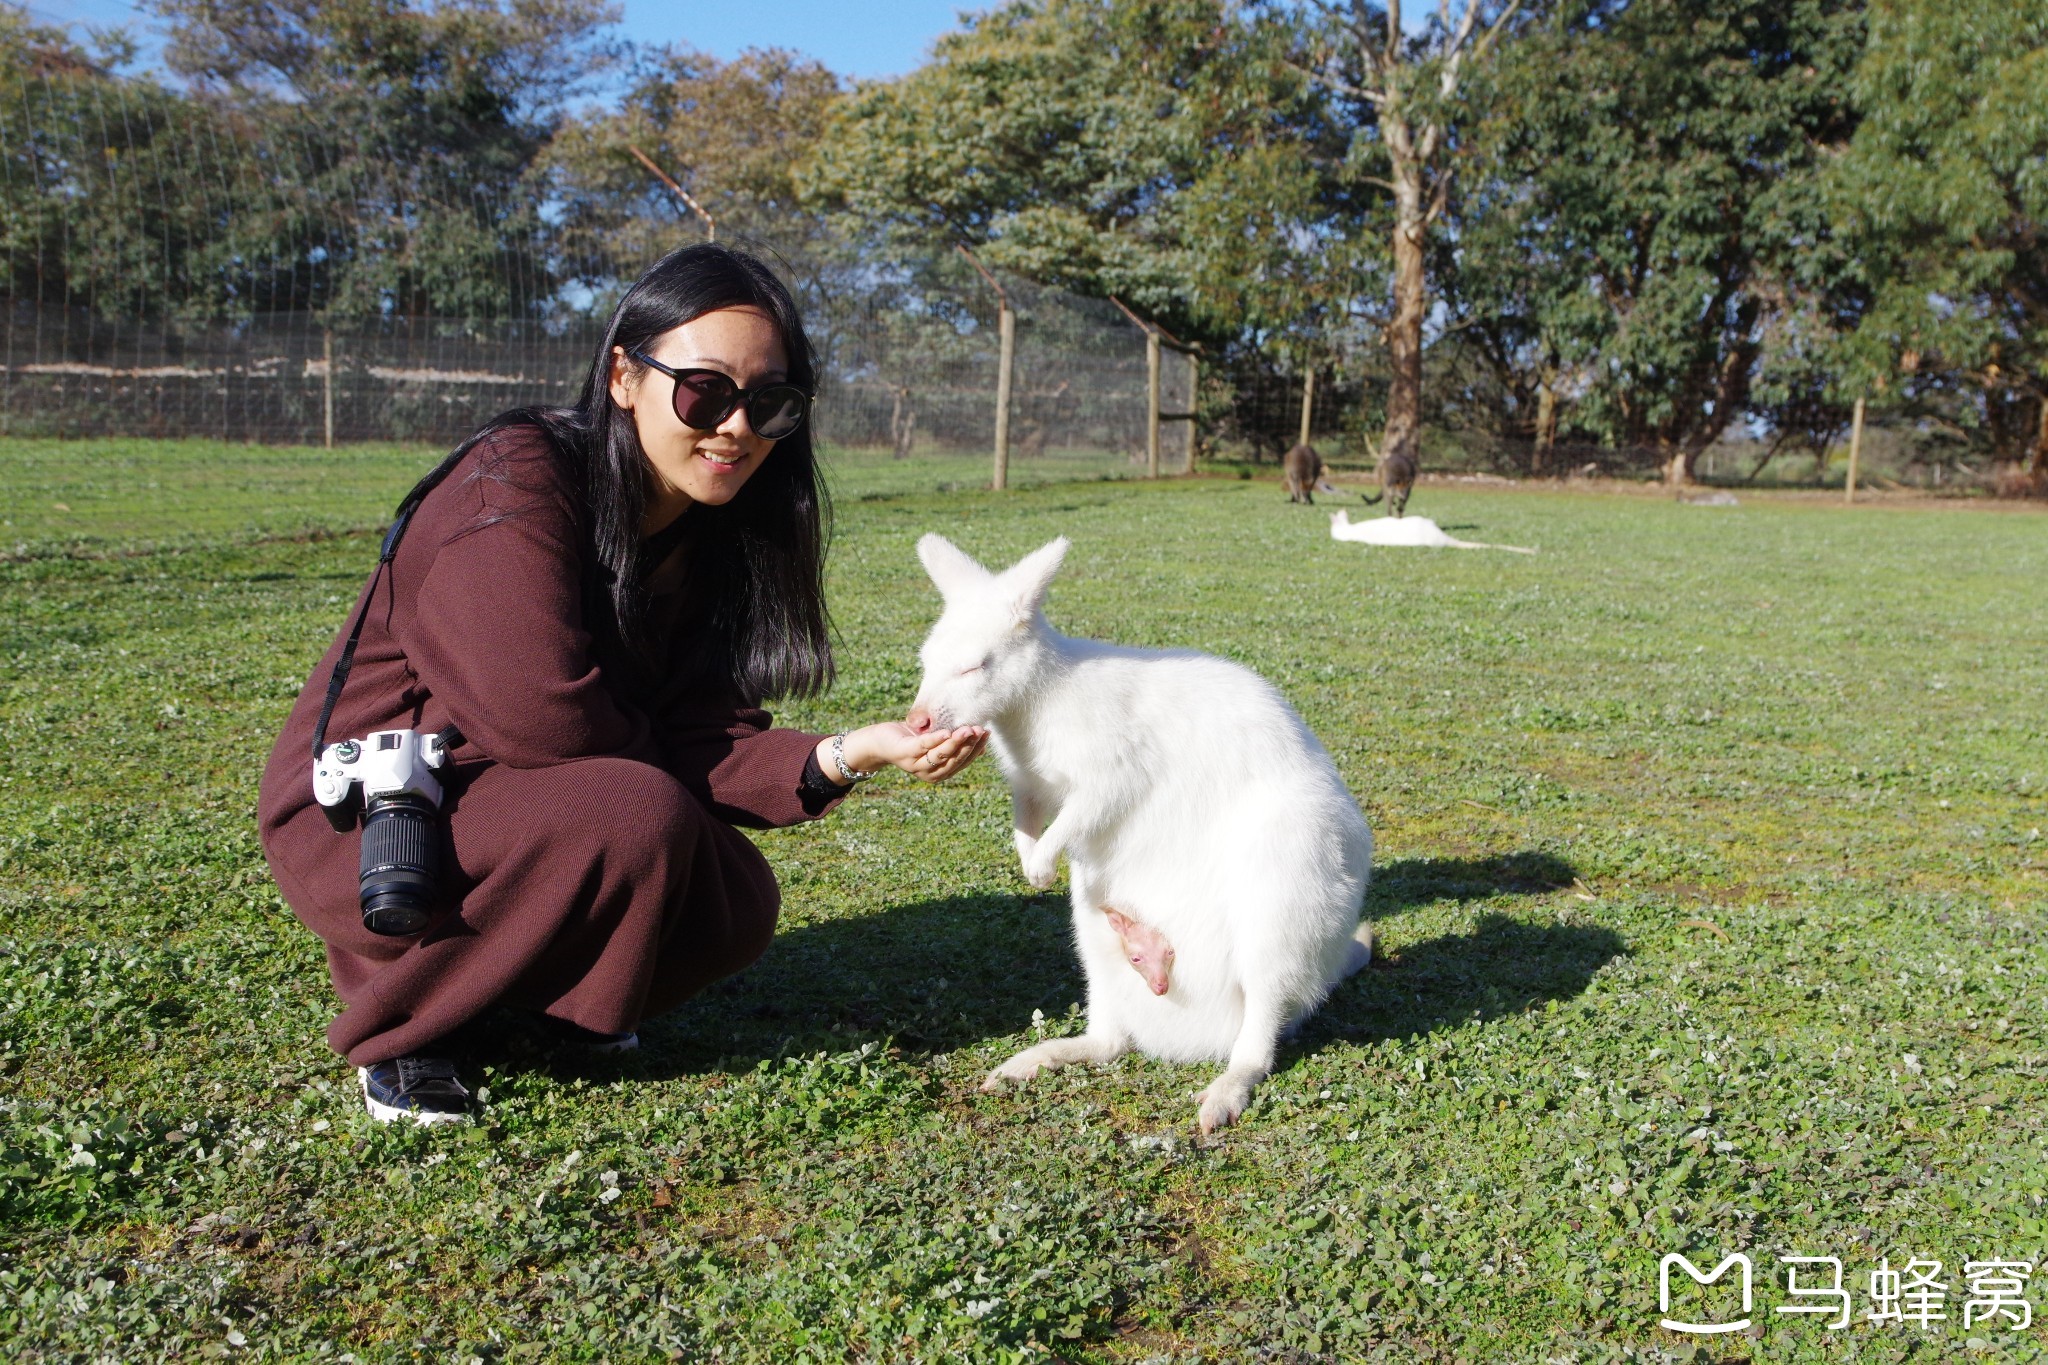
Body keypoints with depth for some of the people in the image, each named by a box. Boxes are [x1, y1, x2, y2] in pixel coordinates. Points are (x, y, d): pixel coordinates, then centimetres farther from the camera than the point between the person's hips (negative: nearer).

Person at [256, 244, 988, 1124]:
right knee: (638, 817, -29)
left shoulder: (705, 532, 0)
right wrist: (644, 773, -12)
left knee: (736, 905, -8)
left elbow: (698, 737, -9)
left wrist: (839, 758, -25)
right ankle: (397, 1026, -9)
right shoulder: (518, 480, -23)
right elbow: (543, 716, -32)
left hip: (510, 806, 7)